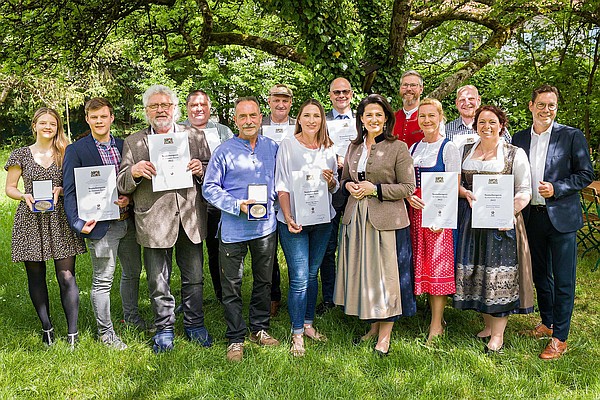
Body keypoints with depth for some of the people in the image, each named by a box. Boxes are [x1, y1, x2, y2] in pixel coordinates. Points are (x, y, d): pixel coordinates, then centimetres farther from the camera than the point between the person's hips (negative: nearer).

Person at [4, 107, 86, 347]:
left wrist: (60, 190, -10)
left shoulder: (66, 153, 7)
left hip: (61, 219, -1)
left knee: (66, 276, -6)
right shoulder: (21, 155, 7)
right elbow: (10, 188, 9)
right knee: (36, 276, 7)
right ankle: (46, 327, 21)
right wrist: (25, 196, -11)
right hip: (31, 221, 1)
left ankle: (72, 333, -1)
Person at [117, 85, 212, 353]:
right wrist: (134, 172, -17)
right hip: (153, 222, -1)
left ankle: (194, 325, 30)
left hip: (190, 219, 1)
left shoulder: (195, 137, 8)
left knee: (194, 278, 12)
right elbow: (122, 186, 3)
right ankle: (164, 329, 27)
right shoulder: (133, 142, 5)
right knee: (158, 282, 10)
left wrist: (201, 169, -12)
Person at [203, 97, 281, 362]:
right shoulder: (224, 151, -5)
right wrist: (237, 206, -16)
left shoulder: (273, 148, 6)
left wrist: (270, 202, 1)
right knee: (231, 286, 3)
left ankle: (260, 329, 32)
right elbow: (209, 188, -5)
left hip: (266, 225, 4)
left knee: (264, 280, 15)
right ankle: (235, 339, 16)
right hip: (233, 228, -3)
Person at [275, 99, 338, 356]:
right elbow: (282, 185, -5)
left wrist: (331, 180, -8)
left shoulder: (328, 148, 9)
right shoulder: (288, 145, -2)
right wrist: (288, 217, -15)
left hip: (322, 219, 4)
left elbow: (335, 188, 15)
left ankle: (308, 324, 26)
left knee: (312, 275, 13)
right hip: (294, 220, -4)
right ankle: (297, 335, 5)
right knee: (299, 279, -6)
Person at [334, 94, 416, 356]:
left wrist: (375, 189, -14)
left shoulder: (398, 148, -4)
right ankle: (373, 326, 25)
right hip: (356, 218, 5)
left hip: (386, 220, -5)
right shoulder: (354, 148, 13)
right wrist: (348, 186, 0)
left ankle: (385, 335, 11)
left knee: (386, 274, -1)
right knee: (362, 273, 10)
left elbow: (408, 187, -6)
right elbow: (345, 178, 23)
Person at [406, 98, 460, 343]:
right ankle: (436, 315, 18)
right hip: (416, 211, 6)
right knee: (421, 264, 7)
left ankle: (436, 325, 1)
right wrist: (409, 196, -4)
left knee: (438, 265, -5)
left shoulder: (448, 148, -3)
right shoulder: (414, 148, 15)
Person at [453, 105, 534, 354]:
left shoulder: (515, 154, 1)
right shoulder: (465, 152, 12)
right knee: (475, 272, 7)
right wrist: (466, 193, -8)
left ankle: (498, 335, 8)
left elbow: (524, 191, -3)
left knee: (500, 275, -2)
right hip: (472, 220, 4)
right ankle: (488, 325, 23)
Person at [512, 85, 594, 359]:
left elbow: (586, 174, -4)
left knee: (563, 280, 1)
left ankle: (560, 337, 12)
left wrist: (556, 188, -16)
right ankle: (547, 323, 34)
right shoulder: (520, 138, 7)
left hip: (561, 216, -4)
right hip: (532, 217, 4)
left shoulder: (572, 136, -4)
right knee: (540, 275, 17)